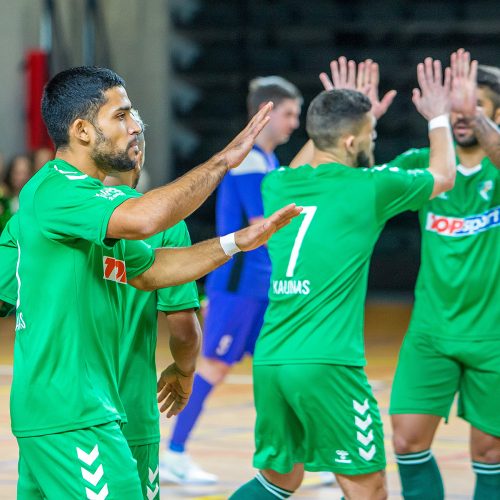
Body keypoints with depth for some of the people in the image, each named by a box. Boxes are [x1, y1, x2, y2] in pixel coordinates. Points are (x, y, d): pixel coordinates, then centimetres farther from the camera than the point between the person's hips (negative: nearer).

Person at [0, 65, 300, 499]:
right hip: (70, 416, -10)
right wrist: (222, 161, -22)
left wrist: (237, 242, 15)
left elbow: (148, 269, 24)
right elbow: (142, 219, -33)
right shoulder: (51, 191, -16)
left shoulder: (95, 196, 16)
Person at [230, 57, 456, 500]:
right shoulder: (369, 187, -3)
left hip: (269, 361, 6)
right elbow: (444, 176, 18)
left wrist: (342, 115, 44)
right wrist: (438, 118, 35)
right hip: (326, 364, -6)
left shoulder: (277, 185, 10)